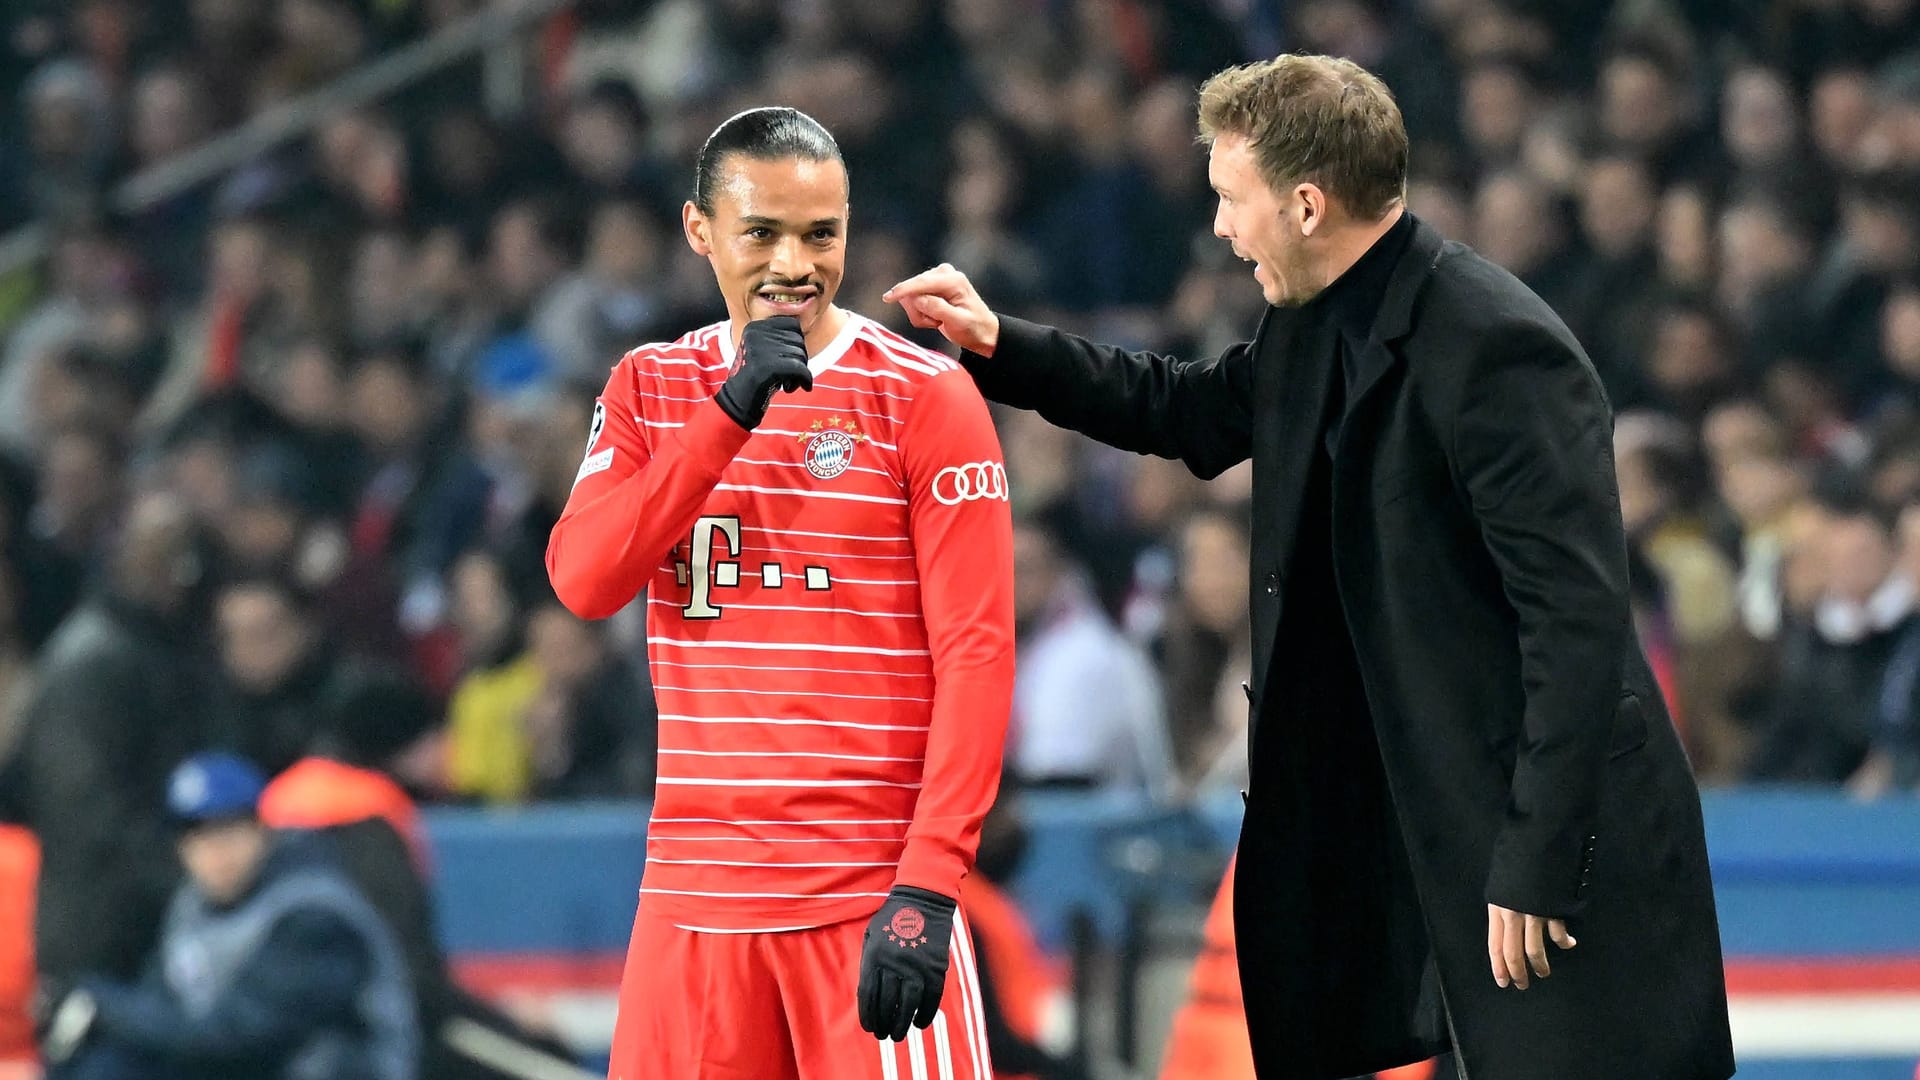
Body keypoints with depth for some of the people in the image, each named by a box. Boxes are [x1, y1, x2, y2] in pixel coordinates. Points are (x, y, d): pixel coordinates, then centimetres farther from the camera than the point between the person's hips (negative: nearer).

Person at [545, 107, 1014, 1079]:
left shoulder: (924, 396, -3)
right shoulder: (649, 389, 11)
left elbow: (977, 654, -8)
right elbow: (584, 583, -4)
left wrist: (928, 889, -17)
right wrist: (732, 410, -12)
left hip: (870, 902, -4)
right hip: (693, 897, 4)